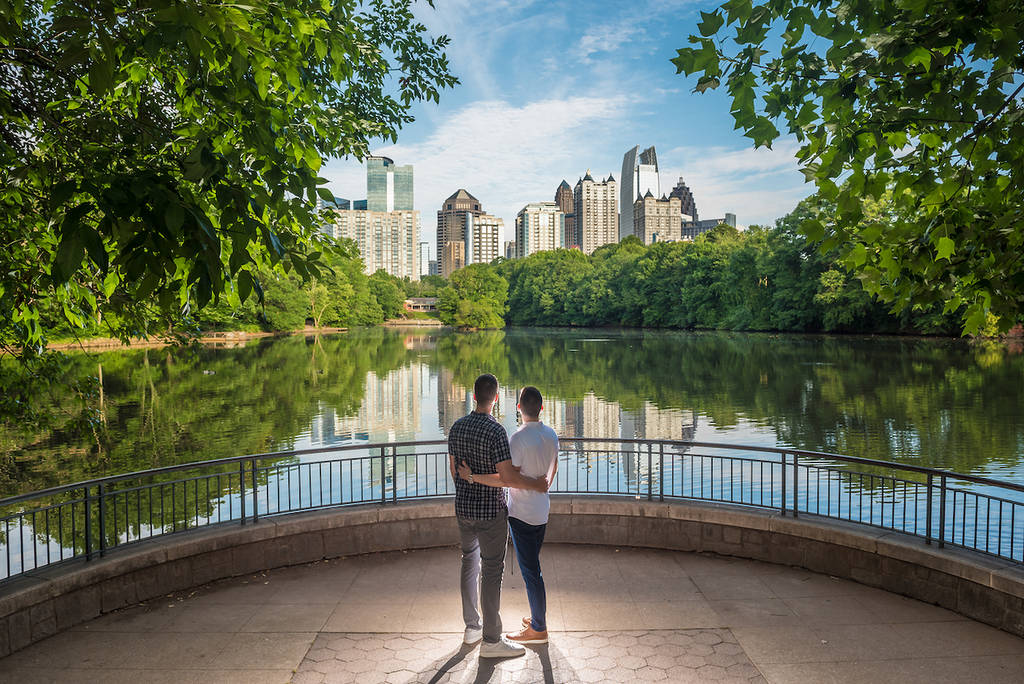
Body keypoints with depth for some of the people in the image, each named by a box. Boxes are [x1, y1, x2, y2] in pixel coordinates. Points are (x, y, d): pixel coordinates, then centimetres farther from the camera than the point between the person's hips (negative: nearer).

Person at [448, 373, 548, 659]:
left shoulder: (457, 427, 1)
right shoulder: (495, 431, -21)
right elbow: (507, 476, -24)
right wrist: (536, 485, -8)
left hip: (463, 507, 7)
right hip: (490, 511, -7)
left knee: (470, 563, 19)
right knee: (491, 571, 1)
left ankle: (472, 626, 30)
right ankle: (491, 640, 10)